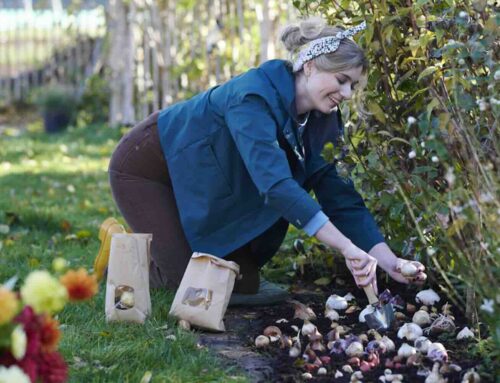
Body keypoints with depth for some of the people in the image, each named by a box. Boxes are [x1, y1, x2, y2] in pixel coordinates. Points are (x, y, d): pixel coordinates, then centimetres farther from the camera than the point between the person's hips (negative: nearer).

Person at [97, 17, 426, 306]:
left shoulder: (320, 121, -7)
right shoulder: (254, 97, -33)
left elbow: (340, 196, -9)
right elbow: (276, 183, -45)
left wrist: (391, 263, -20)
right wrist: (348, 249, -50)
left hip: (203, 182, 7)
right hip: (146, 168, -7)